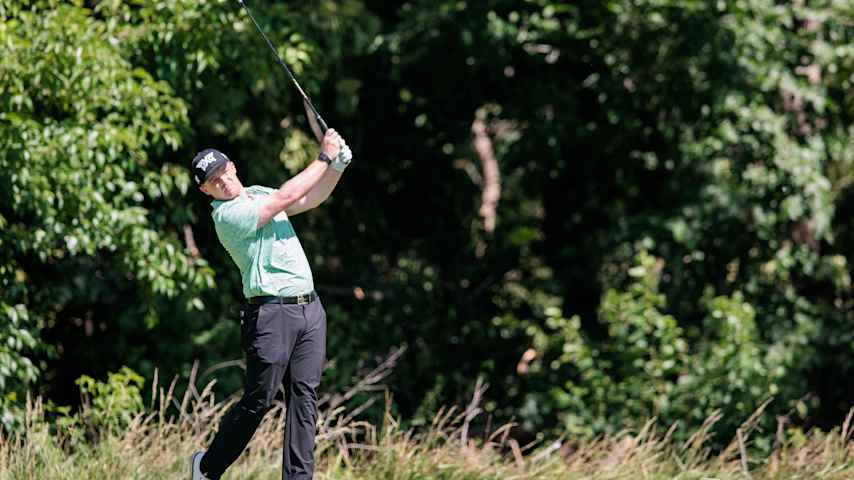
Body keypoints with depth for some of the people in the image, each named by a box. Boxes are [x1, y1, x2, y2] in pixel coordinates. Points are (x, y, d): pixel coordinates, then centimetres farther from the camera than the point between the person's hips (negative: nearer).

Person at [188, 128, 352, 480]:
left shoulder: (257, 193, 17)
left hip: (309, 308, 8)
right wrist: (324, 157, -8)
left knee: (305, 398, 1)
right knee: (258, 400, -5)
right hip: (271, 313, -8)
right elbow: (288, 196, -16)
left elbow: (310, 200, 22)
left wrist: (338, 165, 6)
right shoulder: (228, 214, -12)